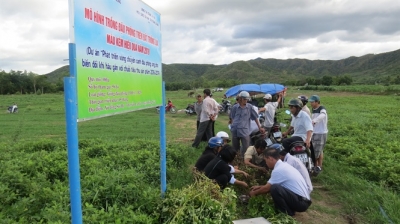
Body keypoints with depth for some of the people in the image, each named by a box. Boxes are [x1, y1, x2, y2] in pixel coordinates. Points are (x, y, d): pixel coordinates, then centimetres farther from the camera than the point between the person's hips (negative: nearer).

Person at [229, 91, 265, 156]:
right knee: (235, 148, 12)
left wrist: (260, 127, 6)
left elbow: (255, 117, 7)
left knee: (246, 149, -5)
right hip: (235, 130, 2)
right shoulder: (235, 107, 3)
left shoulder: (250, 107, 1)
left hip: (245, 131, -1)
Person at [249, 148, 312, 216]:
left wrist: (255, 192, 9)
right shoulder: (283, 165, 11)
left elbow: (267, 188, -8)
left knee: (274, 188, -26)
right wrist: (259, 187, 26)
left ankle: (287, 214, -7)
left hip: (301, 202, -10)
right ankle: (289, 211, 13)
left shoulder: (278, 170, -17)